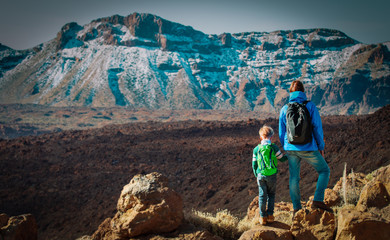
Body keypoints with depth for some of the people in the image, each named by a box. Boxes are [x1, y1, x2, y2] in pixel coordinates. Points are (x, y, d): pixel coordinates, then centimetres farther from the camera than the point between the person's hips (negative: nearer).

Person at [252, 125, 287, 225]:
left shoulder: (256, 149, 1)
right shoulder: (274, 147, -6)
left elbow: (254, 164, 6)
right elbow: (282, 158, 5)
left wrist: (256, 175, 19)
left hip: (261, 175, 1)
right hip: (272, 175, -1)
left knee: (262, 196, 7)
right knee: (271, 195, 13)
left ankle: (263, 217, 6)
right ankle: (270, 215, 12)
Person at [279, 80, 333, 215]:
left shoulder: (284, 109, 3)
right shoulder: (310, 106, -6)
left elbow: (281, 132, 8)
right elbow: (317, 128, -6)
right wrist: (321, 147, 4)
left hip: (291, 149, 3)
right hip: (308, 148, -3)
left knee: (294, 178, 12)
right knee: (324, 171, 11)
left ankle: (296, 209, 13)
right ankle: (318, 200, -3)